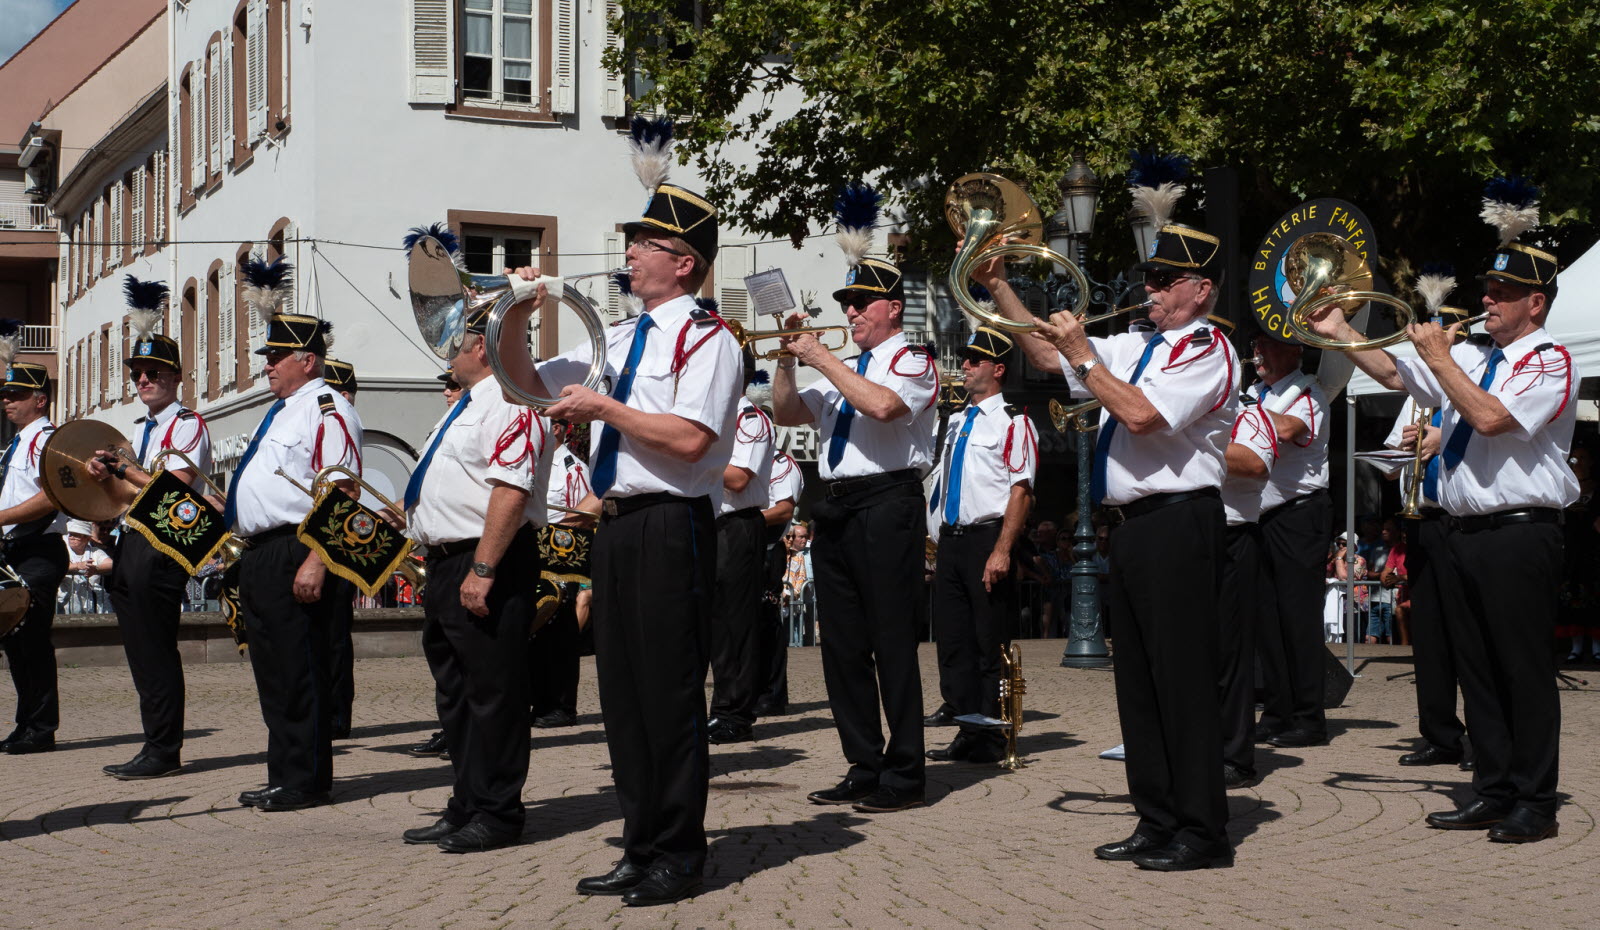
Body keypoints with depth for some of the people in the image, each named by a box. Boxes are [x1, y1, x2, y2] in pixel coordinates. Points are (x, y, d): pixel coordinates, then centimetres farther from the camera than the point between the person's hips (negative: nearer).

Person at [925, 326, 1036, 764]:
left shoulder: (1012, 421, -6)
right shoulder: (959, 422, 19)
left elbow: (1021, 491, -13)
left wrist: (1002, 550, -21)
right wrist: (940, 548, 16)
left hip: (986, 540, -8)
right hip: (950, 542, 8)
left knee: (990, 643, -3)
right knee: (952, 641, 7)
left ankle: (990, 739, 2)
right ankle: (966, 732, 13)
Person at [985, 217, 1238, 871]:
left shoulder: (1208, 351, -8)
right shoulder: (1138, 347, 18)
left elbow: (1140, 414, -22)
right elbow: (1047, 356, 24)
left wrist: (1083, 355, -13)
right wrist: (999, 289, 16)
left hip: (1178, 527, -9)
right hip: (1133, 527, 9)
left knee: (1182, 681, -8)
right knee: (1139, 681, 11)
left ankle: (1203, 834, -2)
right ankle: (1157, 822, 19)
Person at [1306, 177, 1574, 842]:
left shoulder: (1549, 362, -8)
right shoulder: (1471, 356, 16)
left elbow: (1490, 417, -22)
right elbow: (1393, 374, 21)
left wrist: (1438, 356, -14)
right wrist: (1340, 334, 11)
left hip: (1519, 533, -8)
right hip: (1463, 531, 8)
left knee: (1523, 668, -4)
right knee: (1476, 668, 11)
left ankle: (1535, 804, 4)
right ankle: (1493, 792, 19)